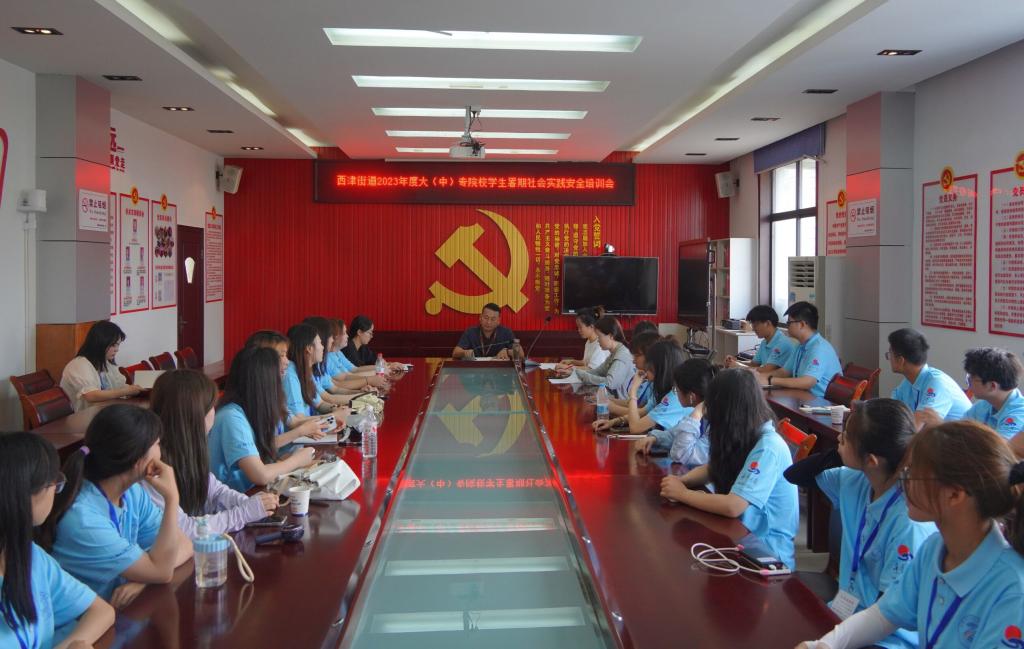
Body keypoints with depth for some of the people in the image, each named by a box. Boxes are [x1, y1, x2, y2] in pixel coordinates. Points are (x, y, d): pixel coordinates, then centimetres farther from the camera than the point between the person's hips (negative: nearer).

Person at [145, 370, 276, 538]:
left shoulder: (185, 449, 1)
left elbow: (212, 488, 13)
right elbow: (181, 530, -21)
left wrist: (248, 503, -5)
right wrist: (245, 512, -18)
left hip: (197, 545, 7)